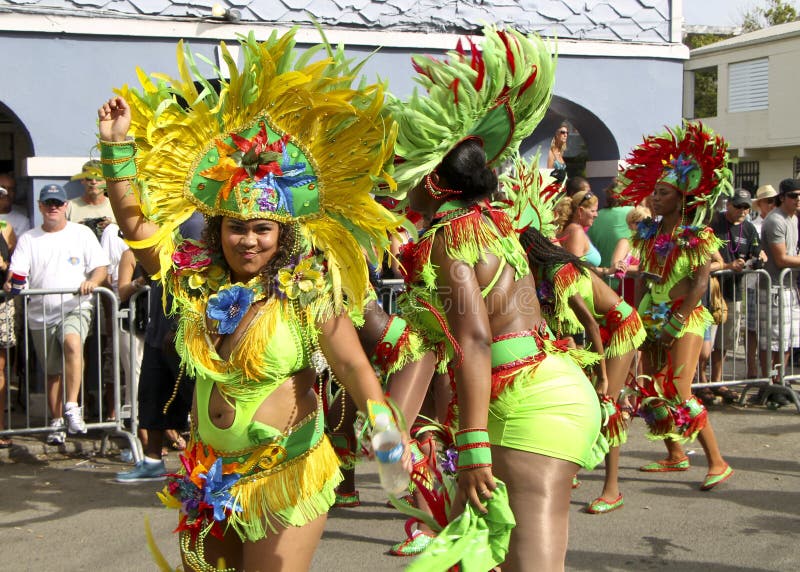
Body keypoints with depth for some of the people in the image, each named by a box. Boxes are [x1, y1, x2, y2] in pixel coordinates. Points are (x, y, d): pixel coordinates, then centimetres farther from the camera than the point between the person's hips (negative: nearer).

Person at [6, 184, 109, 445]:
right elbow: (17, 271, 2)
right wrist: (11, 283, -22)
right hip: (41, 315, 3)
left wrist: (92, 281, -20)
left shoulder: (82, 233, 7)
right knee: (52, 372, 9)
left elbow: (101, 268, 2)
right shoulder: (28, 239, 11)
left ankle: (72, 407, -31)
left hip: (75, 308, -3)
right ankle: (56, 422, 23)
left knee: (72, 343, -33)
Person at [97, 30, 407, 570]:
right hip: (209, 474, 5)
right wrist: (118, 146, 5)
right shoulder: (198, 280, 1)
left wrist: (385, 431, -29)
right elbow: (134, 222, 9)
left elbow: (354, 368, -14)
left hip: (285, 475, -5)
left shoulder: (309, 292, -11)